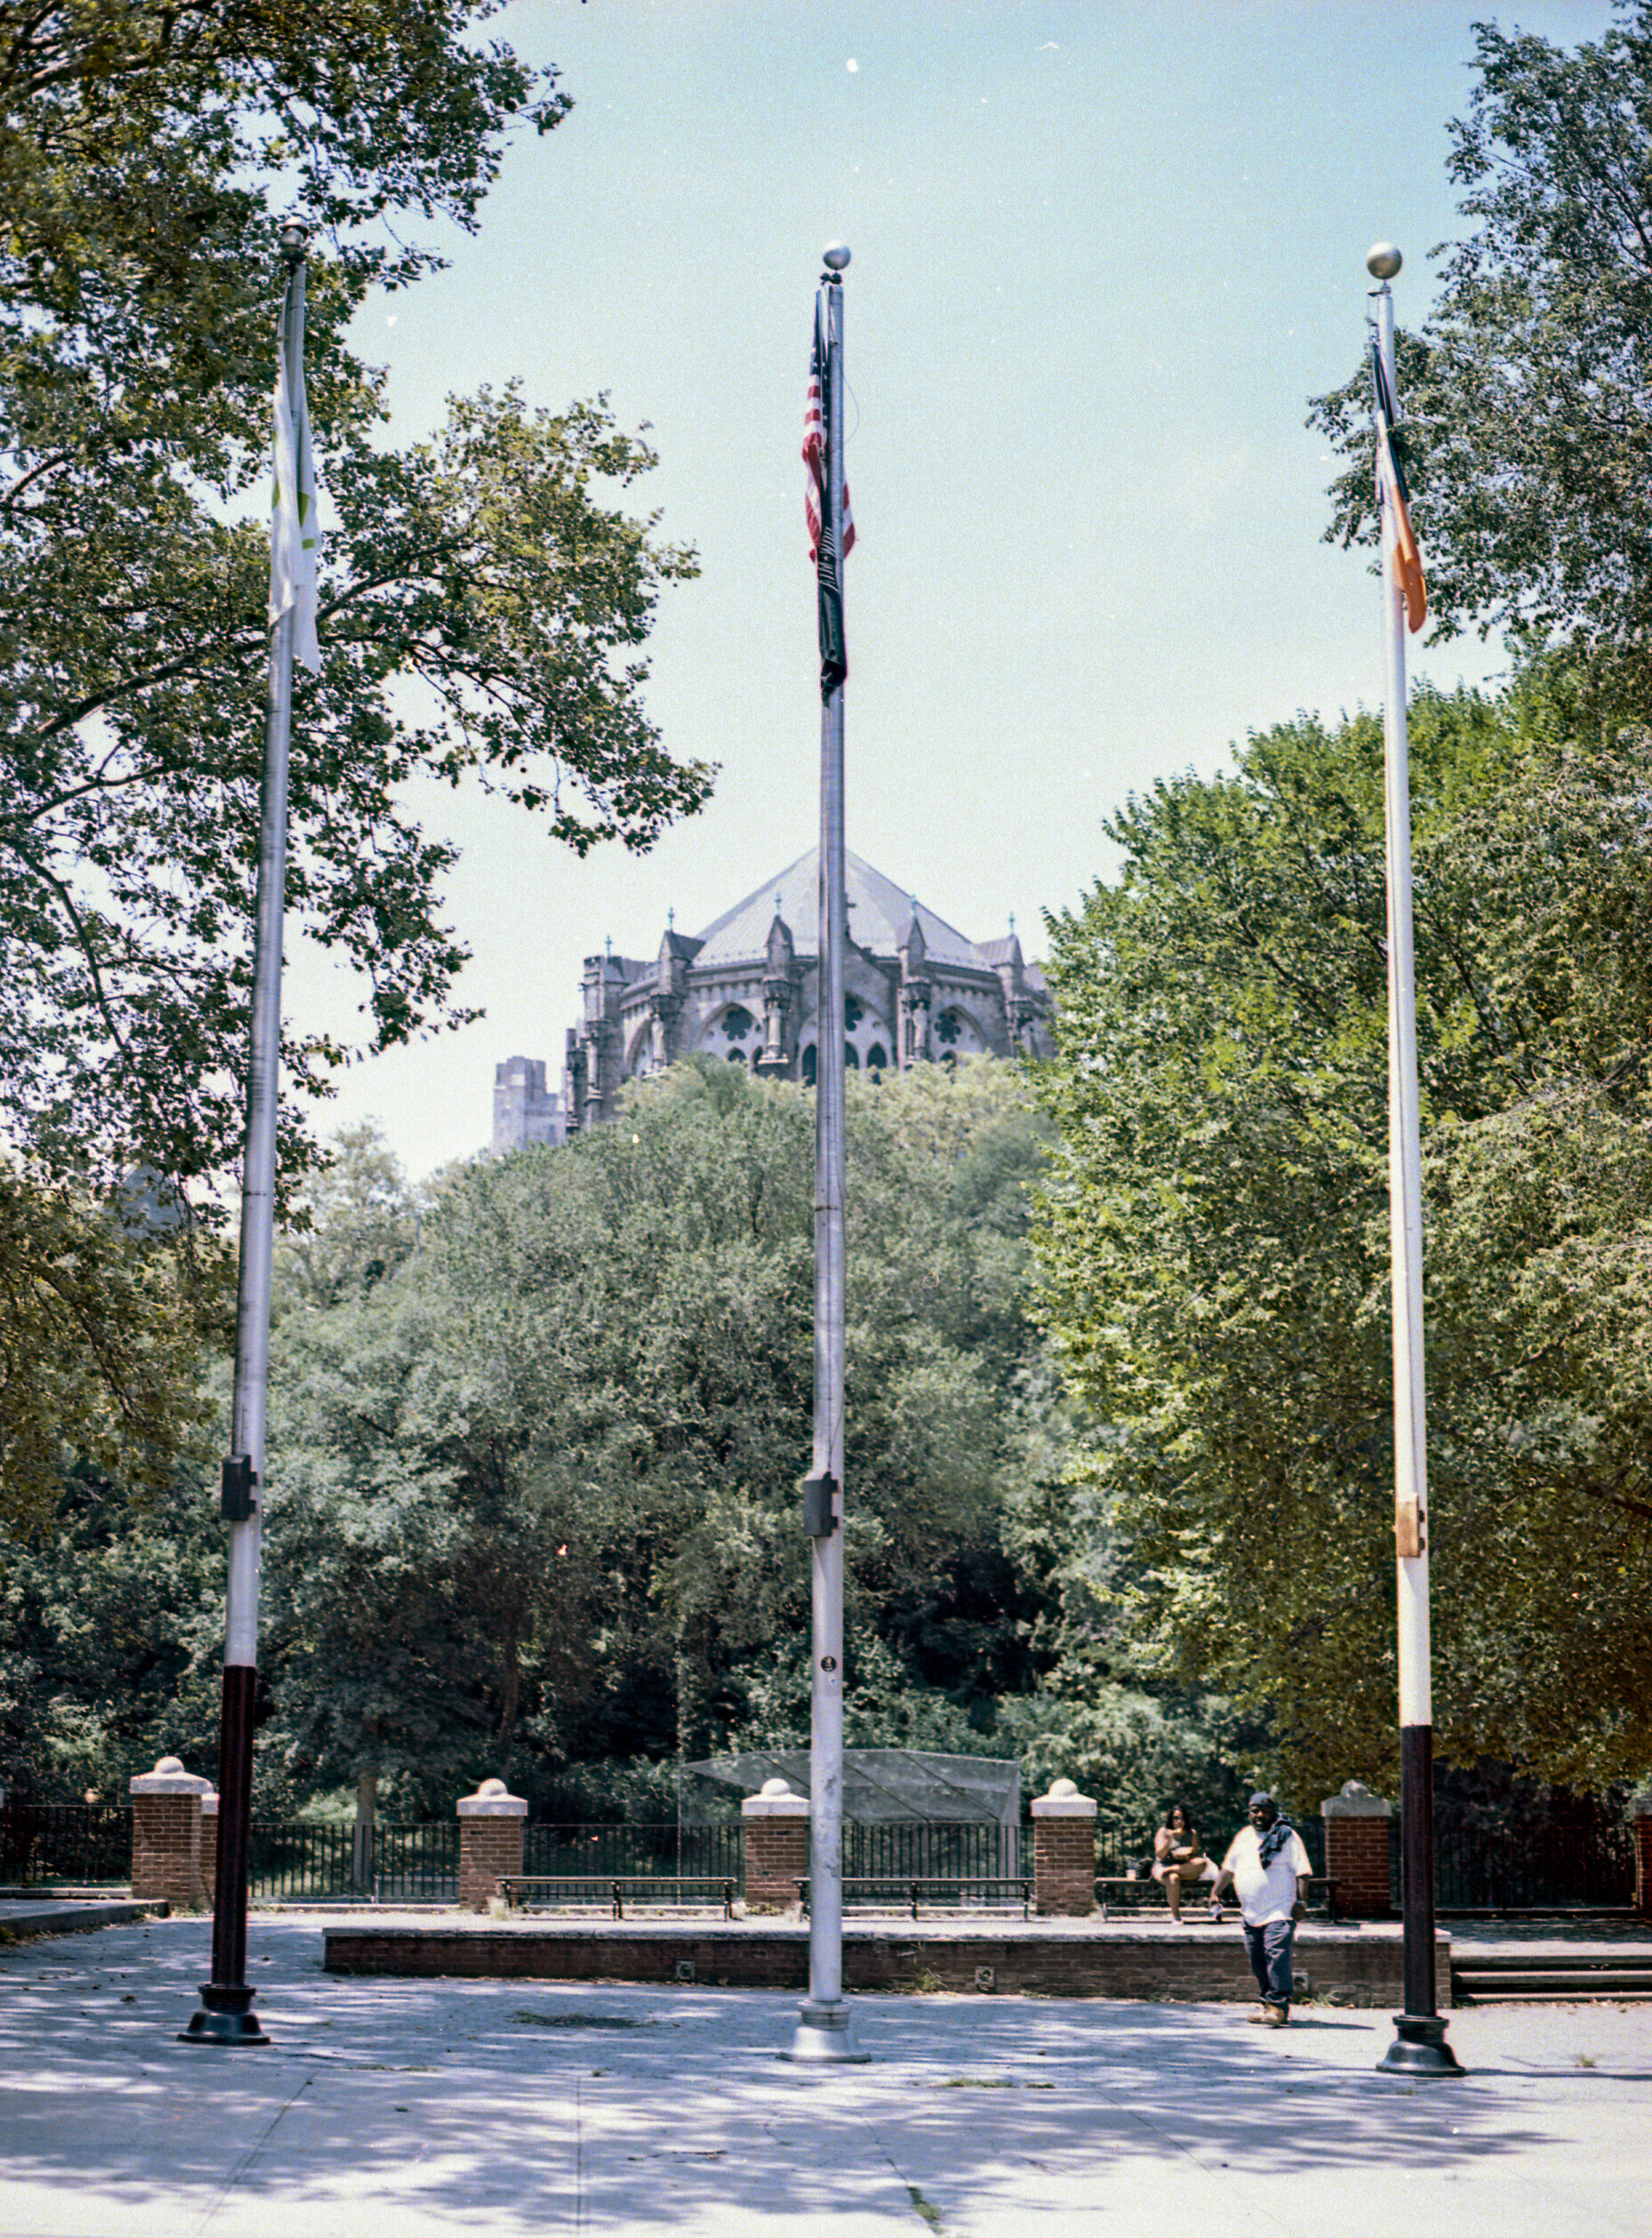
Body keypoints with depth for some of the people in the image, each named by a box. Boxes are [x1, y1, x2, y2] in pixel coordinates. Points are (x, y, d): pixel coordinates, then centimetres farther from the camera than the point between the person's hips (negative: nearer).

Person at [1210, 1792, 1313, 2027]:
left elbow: (1302, 1871, -3)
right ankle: (1269, 2005, 18)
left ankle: (1278, 2006, -17)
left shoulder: (1287, 1836, 0)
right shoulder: (1243, 1837, 16)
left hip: (1280, 1912, -6)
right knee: (1258, 1963, 8)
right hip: (1251, 1914, 6)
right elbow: (1228, 1868, 22)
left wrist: (1301, 1900, -12)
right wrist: (1216, 1892, 11)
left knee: (1276, 1957, -17)